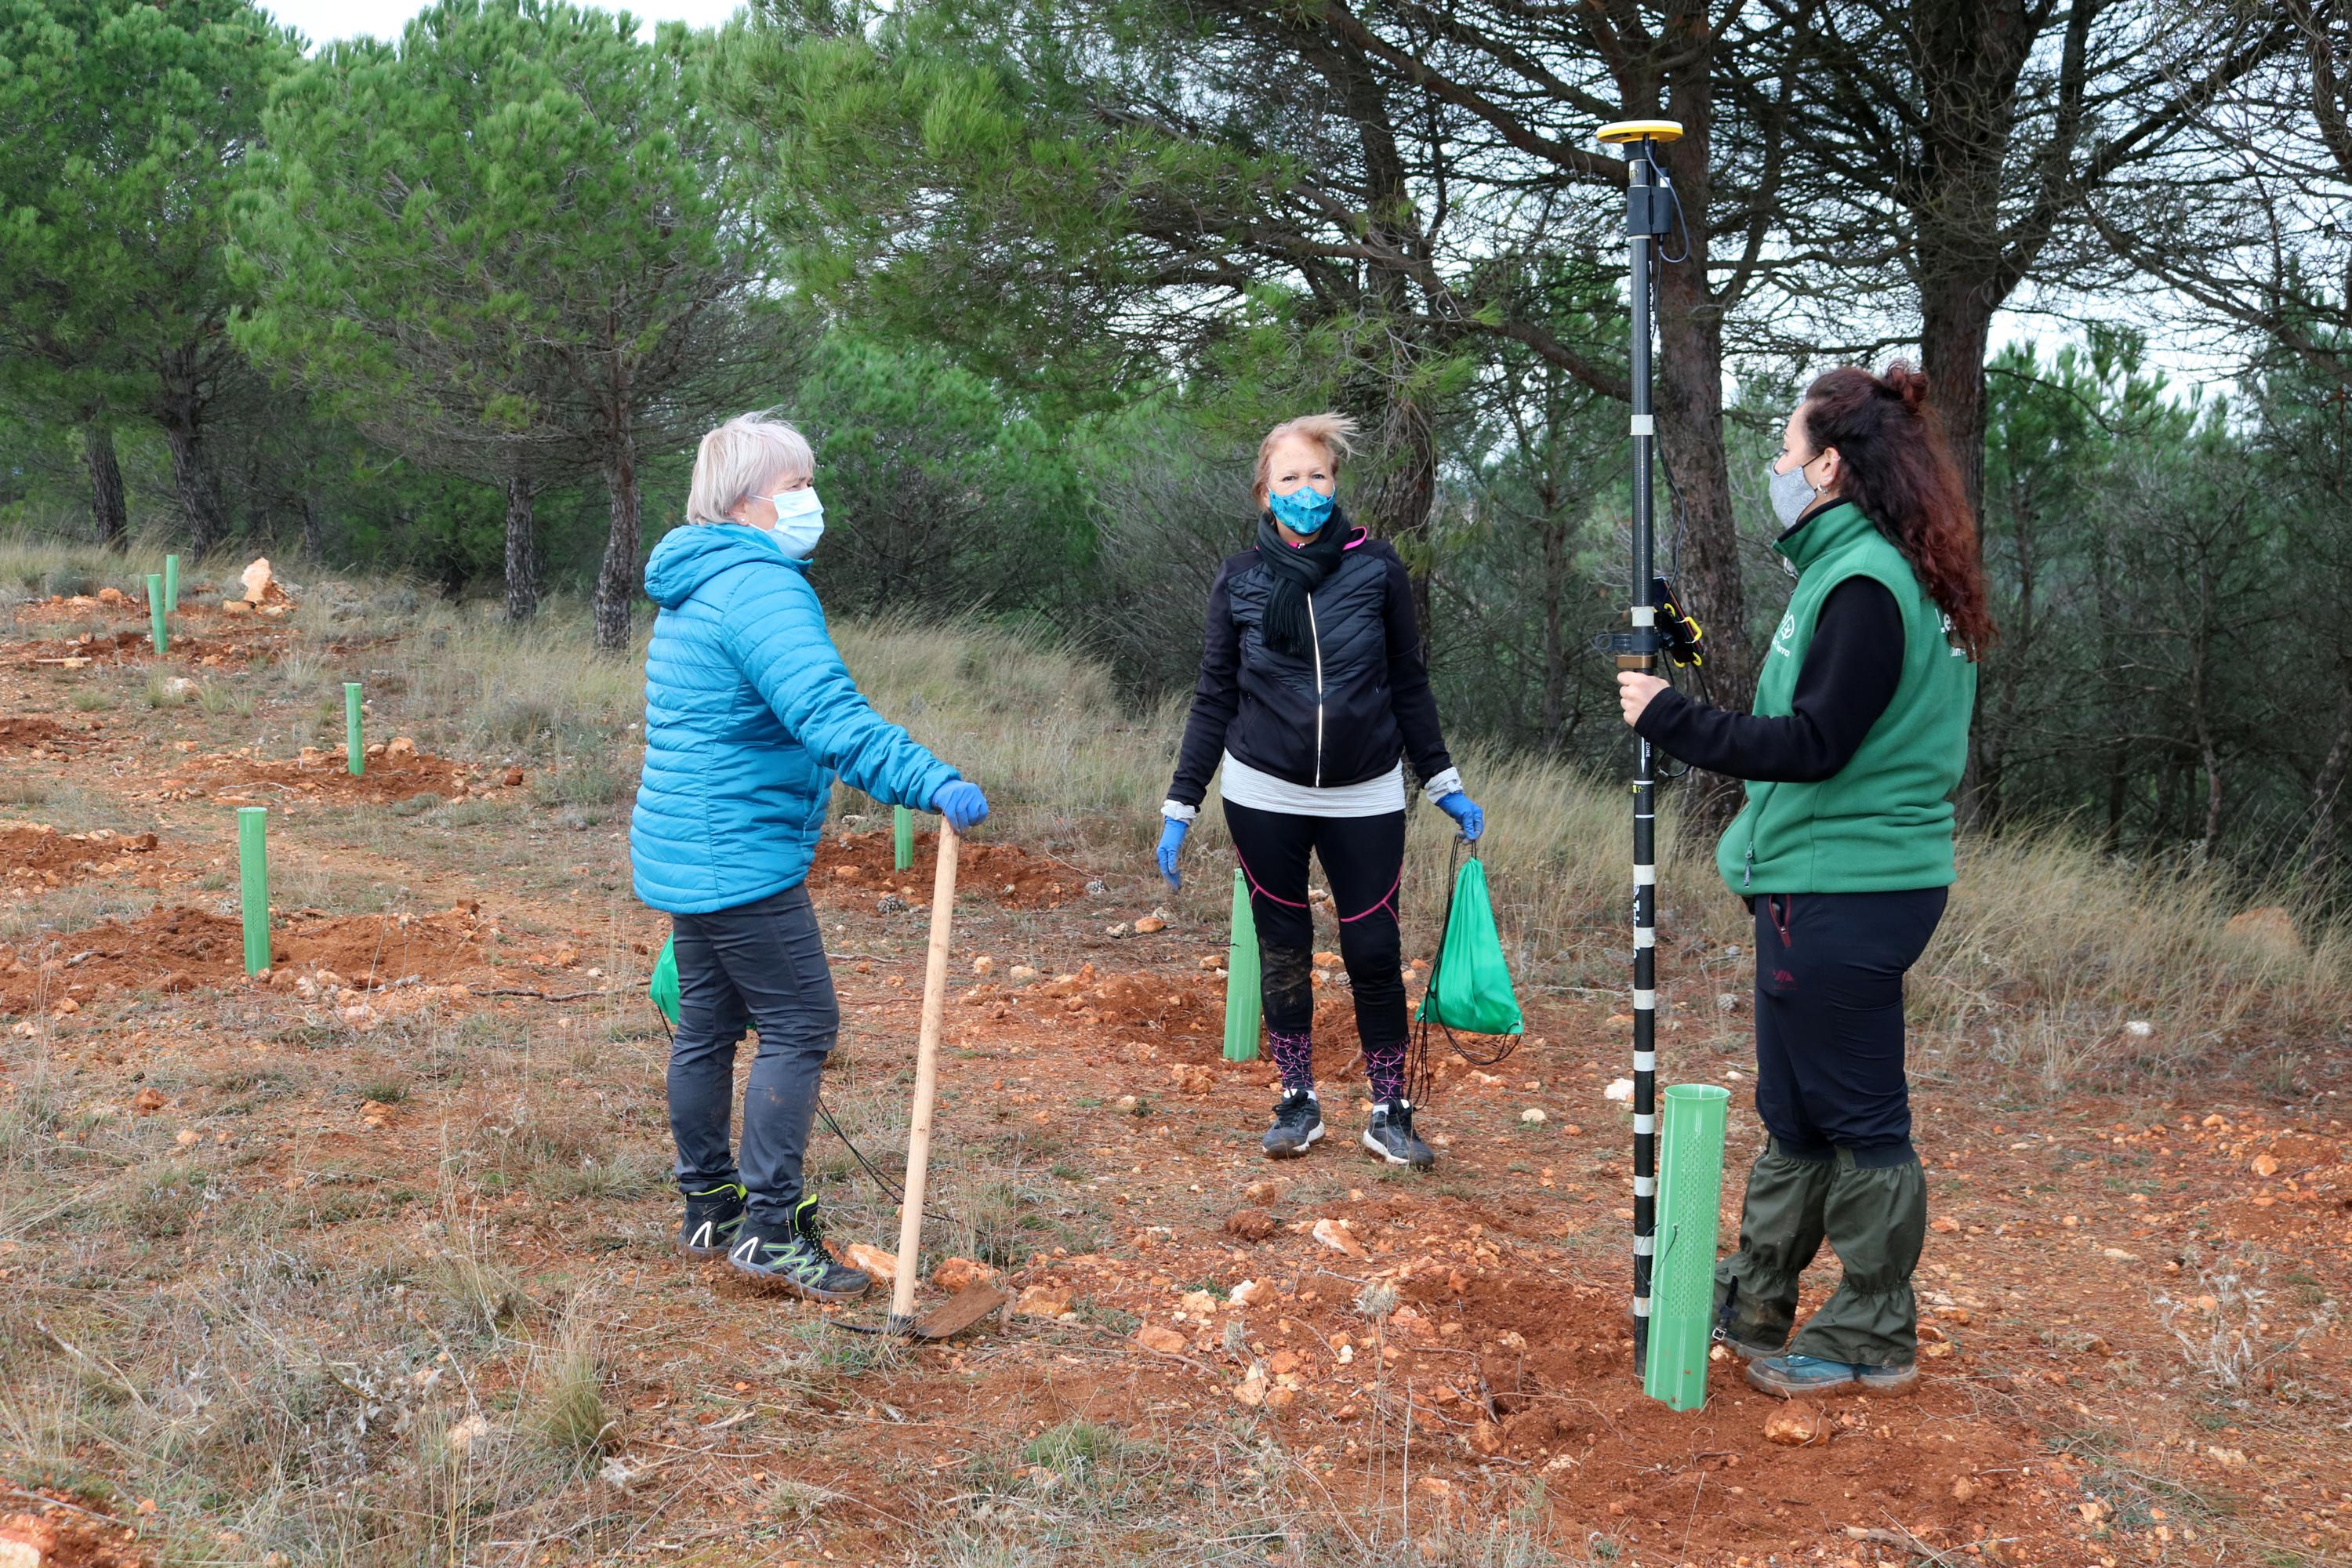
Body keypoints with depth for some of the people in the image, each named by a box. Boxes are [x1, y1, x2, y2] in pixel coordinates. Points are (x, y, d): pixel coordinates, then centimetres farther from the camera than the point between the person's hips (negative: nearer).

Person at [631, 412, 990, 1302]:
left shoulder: (694, 589, 17)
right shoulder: (758, 588, -19)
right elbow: (829, 714, -33)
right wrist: (932, 783, -42)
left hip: (686, 853, 11)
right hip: (741, 860, -11)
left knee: (708, 1026, 15)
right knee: (799, 1027, -6)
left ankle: (710, 1212, 25)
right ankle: (772, 1229, -4)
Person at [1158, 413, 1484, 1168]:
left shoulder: (1376, 569, -2)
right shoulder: (1239, 581, -1)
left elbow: (1408, 685, 5)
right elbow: (1214, 699, 3)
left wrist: (1444, 784, 5)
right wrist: (1181, 806, -1)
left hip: (1365, 798, -1)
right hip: (1266, 797, 1)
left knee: (1375, 953, 0)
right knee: (1283, 953, 8)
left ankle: (1390, 1113, 13)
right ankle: (1298, 1102, 22)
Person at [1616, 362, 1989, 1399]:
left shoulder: (1865, 585, -18)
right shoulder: (1872, 572, 14)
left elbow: (1815, 745, -22)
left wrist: (1673, 720, -17)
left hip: (1843, 897, -10)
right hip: (1830, 885, 10)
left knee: (1857, 1117, 2)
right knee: (1797, 1109, 18)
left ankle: (1873, 1340, 15)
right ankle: (1750, 1307, 30)